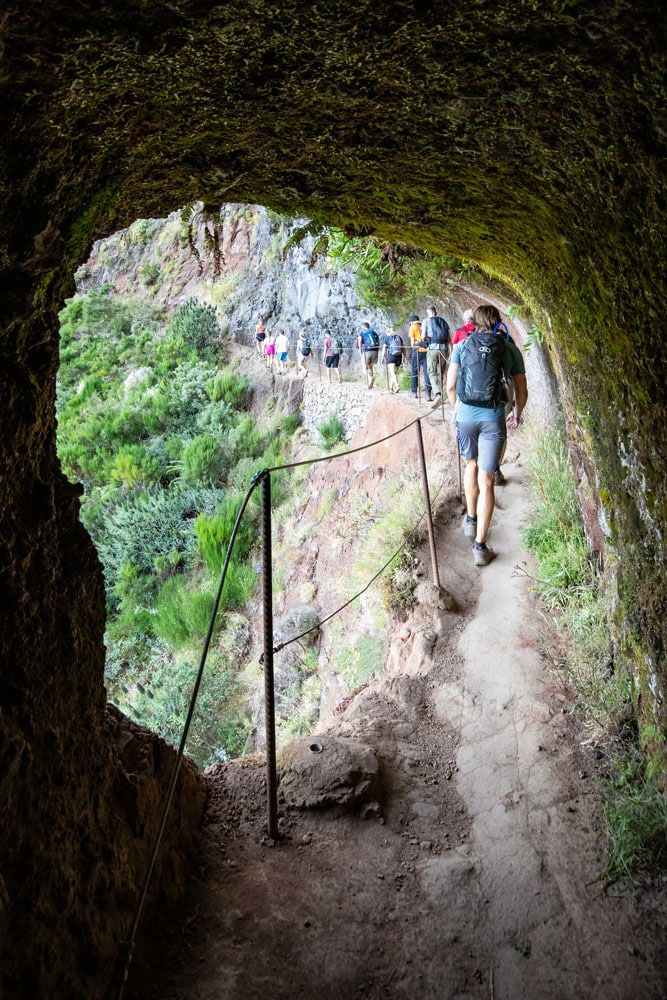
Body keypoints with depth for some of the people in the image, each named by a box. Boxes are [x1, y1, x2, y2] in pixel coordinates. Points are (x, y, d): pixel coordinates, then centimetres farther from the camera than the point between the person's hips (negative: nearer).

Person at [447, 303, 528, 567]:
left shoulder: (463, 345, 5)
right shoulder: (510, 349, 5)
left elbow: (450, 386, 4)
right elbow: (522, 392, 9)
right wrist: (517, 414, 28)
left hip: (466, 414, 1)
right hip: (493, 417, -1)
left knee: (471, 464, 28)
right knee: (486, 480, 0)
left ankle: (471, 520, 34)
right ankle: (480, 547, 0)